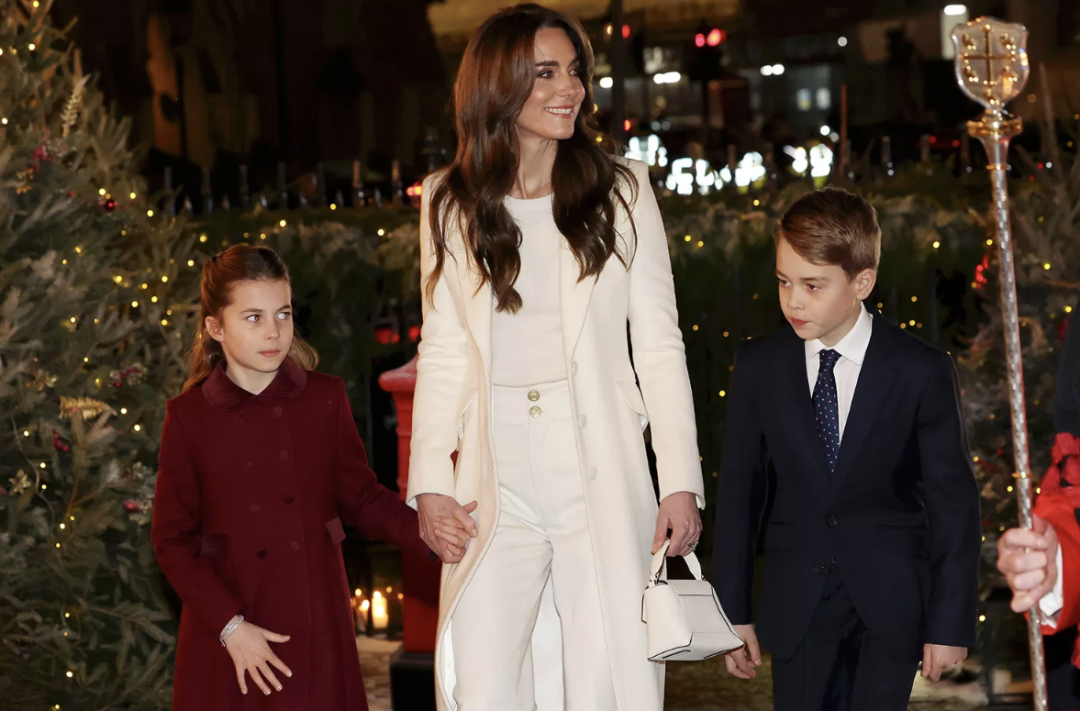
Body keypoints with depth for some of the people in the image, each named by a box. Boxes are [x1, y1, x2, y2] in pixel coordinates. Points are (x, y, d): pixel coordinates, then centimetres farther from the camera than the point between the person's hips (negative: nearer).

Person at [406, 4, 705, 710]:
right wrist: (431, 480, 0)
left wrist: (680, 481, -5)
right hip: (498, 485, 1)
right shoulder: (451, 201, 7)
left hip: (603, 480, -1)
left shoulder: (621, 189, 4)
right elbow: (442, 351, 9)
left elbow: (659, 343, 3)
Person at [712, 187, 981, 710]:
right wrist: (733, 610, 2)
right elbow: (737, 490, 3)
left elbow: (953, 503, -4)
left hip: (892, 602, -2)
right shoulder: (758, 366, -1)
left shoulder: (922, 371, -7)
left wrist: (951, 622, -6)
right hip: (797, 602, 2)